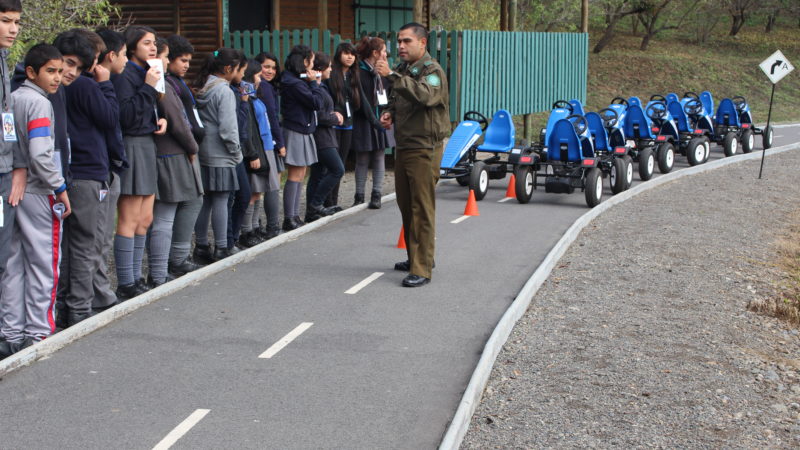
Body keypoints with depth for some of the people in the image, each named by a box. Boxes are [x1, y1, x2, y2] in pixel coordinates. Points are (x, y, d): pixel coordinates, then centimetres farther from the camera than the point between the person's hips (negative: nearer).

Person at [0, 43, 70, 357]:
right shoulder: (39, 103, -13)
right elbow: (40, 155, -20)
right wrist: (60, 189, -12)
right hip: (38, 194, -8)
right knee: (44, 265, 1)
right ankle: (38, 334, 4)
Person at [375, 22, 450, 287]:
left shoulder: (432, 70, -12)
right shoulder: (403, 70, 15)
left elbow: (424, 95, -33)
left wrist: (391, 75, -39)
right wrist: (390, 113, 8)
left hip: (424, 148, -9)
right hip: (404, 146, 9)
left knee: (422, 209, -9)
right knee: (406, 205, 16)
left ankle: (422, 270, -9)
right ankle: (415, 258, 29)